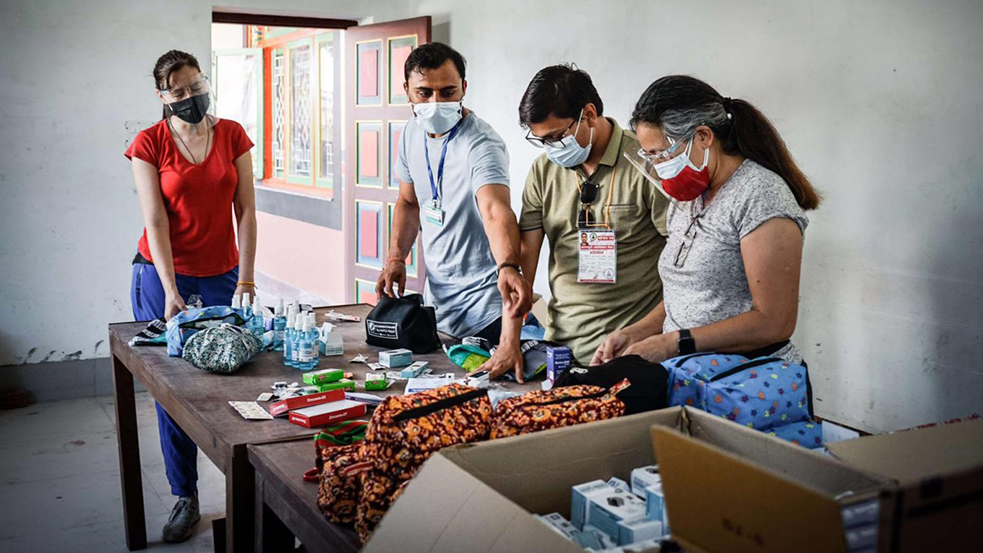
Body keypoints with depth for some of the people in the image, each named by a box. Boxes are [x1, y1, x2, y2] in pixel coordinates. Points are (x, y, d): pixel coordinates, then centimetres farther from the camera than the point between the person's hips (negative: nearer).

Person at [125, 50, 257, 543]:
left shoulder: (231, 135, 3)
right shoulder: (149, 143, -4)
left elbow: (245, 210, 0)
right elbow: (156, 221, -9)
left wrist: (246, 277, -7)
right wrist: (171, 291, -17)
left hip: (222, 275, 1)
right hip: (162, 275, -1)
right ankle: (185, 498, 15)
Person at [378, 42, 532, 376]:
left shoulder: (481, 144, -23)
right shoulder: (412, 133, 1)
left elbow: (495, 211, -41)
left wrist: (508, 268, -59)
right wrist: (395, 258, 2)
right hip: (436, 299, 7)